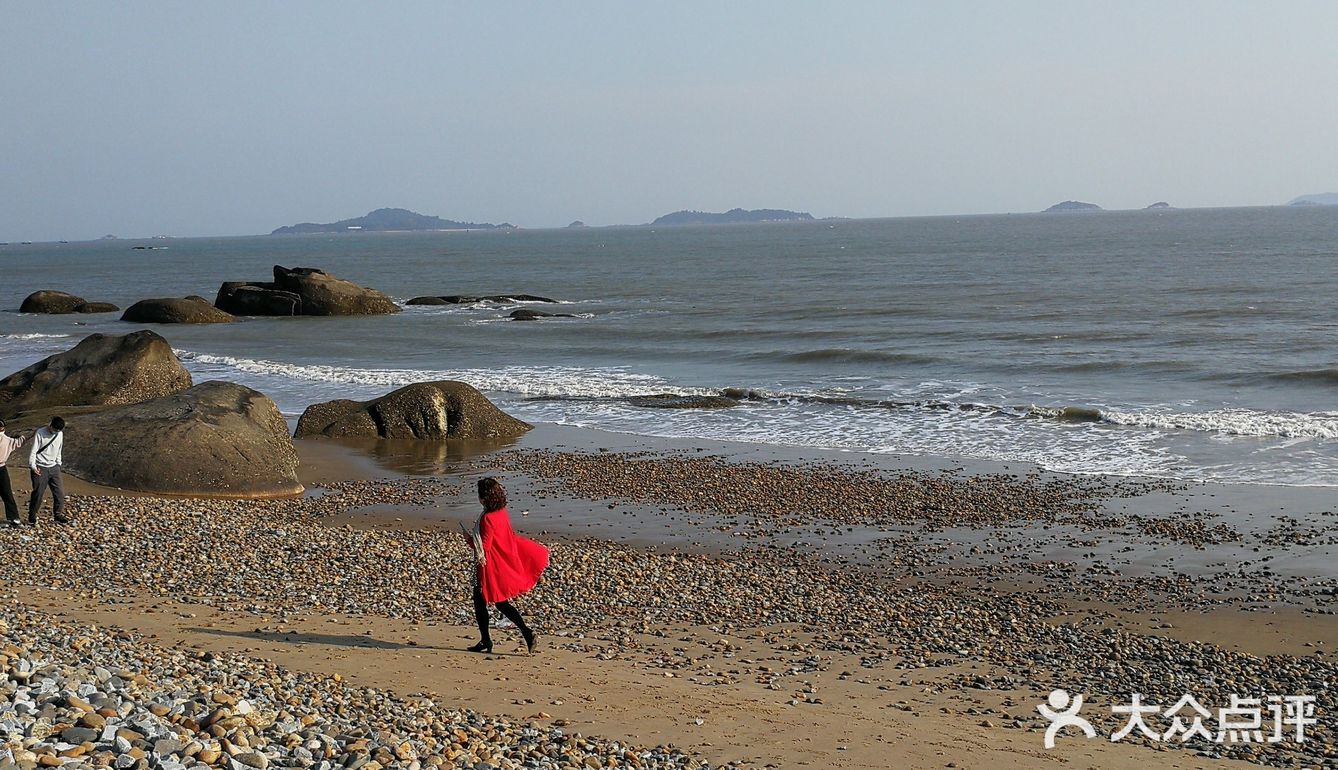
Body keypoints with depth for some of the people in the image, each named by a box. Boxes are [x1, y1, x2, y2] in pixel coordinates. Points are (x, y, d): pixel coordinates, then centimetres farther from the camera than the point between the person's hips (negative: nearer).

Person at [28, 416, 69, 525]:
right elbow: (33, 451, -12)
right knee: (38, 493, -5)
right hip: (40, 469, -5)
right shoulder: (40, 433, -12)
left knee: (60, 492, 1)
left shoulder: (60, 434, 5)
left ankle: (58, 515, 11)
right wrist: (33, 466, -21)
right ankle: (32, 518, 6)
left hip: (53, 467, 5)